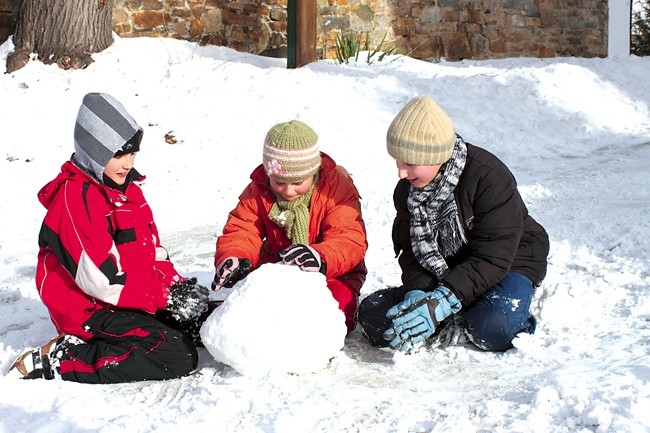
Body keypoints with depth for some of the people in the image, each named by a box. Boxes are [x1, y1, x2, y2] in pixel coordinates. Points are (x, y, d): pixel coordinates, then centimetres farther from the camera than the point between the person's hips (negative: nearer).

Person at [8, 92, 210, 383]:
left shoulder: (128, 189, 12)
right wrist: (166, 298, -20)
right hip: (90, 309, -9)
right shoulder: (74, 196, -17)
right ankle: (58, 361, -16)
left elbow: (154, 251, 13)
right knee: (178, 358, -23)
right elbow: (100, 279, -22)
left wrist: (177, 286, -7)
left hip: (130, 300, 9)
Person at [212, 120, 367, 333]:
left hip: (331, 274, -2)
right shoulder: (258, 191, -5)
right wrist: (232, 258, -35)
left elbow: (350, 242, -26)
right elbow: (241, 232, -8)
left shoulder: (337, 187, -16)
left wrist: (319, 258, -49)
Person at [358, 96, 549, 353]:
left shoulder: (489, 177, -24)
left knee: (494, 327, -40)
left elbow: (492, 258, -27)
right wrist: (416, 293, -26)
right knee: (371, 314, -16)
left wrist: (442, 302, -37)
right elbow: (411, 252, -3)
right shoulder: (407, 188, -3)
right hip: (443, 275, 6)